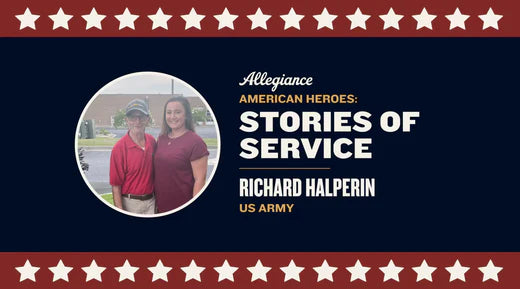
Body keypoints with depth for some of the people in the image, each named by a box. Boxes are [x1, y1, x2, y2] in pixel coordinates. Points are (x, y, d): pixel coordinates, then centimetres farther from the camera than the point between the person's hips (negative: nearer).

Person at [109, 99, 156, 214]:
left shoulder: (152, 141, 3)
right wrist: (120, 212, -17)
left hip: (151, 201, 5)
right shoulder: (119, 148, -14)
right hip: (130, 204, -5)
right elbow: (116, 185, -13)